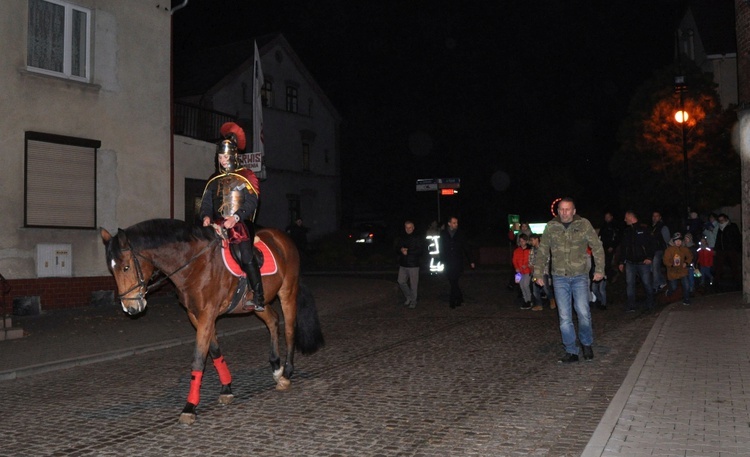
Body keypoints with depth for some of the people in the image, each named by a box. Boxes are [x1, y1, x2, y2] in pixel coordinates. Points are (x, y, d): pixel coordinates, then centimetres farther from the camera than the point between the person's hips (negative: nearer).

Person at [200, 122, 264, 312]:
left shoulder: (246, 177, 3)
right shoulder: (214, 180, 19)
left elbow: (251, 203, -7)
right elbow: (206, 203, 14)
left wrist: (235, 218, -21)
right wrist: (206, 217, -9)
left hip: (241, 224, -5)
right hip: (219, 224, 5)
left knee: (245, 255, -22)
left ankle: (258, 298, -17)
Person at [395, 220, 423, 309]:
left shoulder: (417, 239, -4)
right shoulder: (401, 238, 8)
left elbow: (419, 252, -10)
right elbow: (396, 249, 10)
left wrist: (408, 252, -16)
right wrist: (401, 250, -12)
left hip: (413, 265, -4)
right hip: (403, 265, 4)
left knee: (413, 284, 0)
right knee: (401, 282, 3)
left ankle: (413, 301, 13)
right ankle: (409, 298, 23)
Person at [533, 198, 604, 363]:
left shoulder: (584, 224, -1)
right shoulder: (551, 227, 3)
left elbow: (597, 247, 4)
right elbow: (542, 251, 9)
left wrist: (600, 269, 0)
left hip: (580, 276, -2)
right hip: (559, 277, 2)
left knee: (583, 312, -10)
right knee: (564, 317, 2)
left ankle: (587, 344, 17)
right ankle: (571, 352, 12)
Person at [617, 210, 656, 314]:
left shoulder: (644, 228, -3)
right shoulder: (626, 231, 14)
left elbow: (652, 243, -6)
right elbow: (622, 247, 18)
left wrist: (650, 257, -16)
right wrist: (621, 262, 15)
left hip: (643, 262, -5)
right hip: (630, 263, 5)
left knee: (647, 283, 0)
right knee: (629, 284, 0)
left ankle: (650, 305, 13)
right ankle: (631, 306, 5)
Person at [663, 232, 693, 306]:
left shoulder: (684, 249, -3)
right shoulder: (669, 250, -14)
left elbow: (690, 257, 13)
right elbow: (666, 261, -16)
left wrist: (686, 263, -4)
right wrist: (672, 265, -32)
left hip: (682, 271, 3)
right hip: (672, 272, -3)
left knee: (686, 286, -7)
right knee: (673, 287, 6)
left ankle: (686, 299, 14)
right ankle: (669, 292, 42)